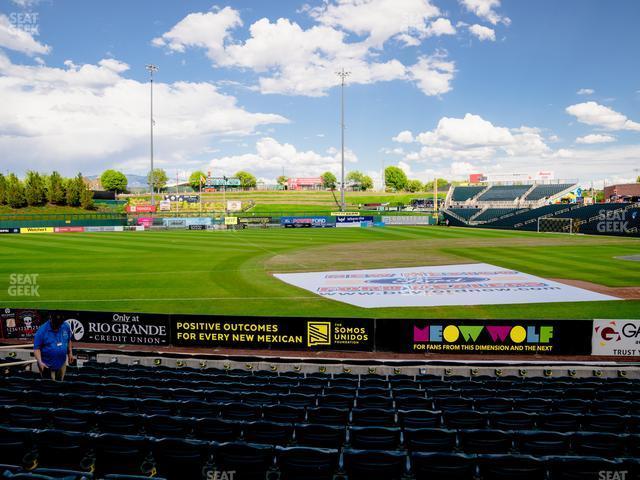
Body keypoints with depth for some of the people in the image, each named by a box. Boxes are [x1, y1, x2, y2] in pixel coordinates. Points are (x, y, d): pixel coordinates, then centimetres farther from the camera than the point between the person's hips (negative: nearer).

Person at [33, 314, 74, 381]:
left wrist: (70, 353, 15)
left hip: (61, 363, 4)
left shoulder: (66, 326, -6)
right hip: (47, 365, -4)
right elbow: (36, 348, -16)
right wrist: (40, 362, -26)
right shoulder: (42, 330, -18)